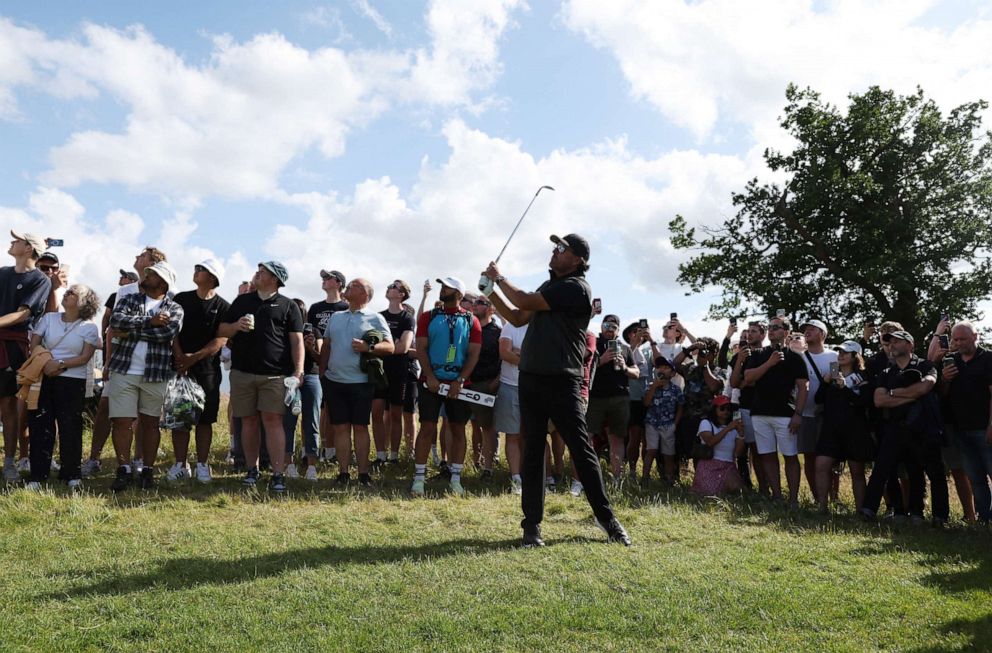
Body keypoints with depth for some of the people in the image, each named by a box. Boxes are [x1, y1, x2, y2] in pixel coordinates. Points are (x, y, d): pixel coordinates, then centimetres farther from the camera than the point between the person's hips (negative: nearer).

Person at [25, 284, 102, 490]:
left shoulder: (89, 327, 1)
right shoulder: (48, 318, 9)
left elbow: (85, 357, -6)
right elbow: (34, 344, 4)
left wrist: (60, 364, -17)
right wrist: (46, 363, -10)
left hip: (73, 381, -2)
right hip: (44, 378, 2)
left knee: (70, 427, 0)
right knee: (40, 426, 1)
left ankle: (72, 475, 11)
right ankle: (37, 475, 8)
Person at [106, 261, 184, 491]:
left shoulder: (174, 308, 4)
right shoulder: (129, 299, 10)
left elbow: (170, 331, -17)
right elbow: (116, 320, -10)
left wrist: (130, 332, -14)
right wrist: (150, 321, -16)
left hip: (155, 374, -1)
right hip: (124, 370, 1)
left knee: (150, 422, 7)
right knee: (121, 421, -1)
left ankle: (148, 469, 17)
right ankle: (123, 470, 8)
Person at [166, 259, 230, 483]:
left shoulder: (223, 307, 0)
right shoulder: (181, 299, 8)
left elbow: (221, 340, -7)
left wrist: (194, 358, -15)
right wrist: (179, 357, -11)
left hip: (207, 369, -2)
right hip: (180, 365, 2)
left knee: (205, 419, 2)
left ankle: (202, 465, 9)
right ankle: (180, 465, 9)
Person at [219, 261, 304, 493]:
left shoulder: (288, 306, 6)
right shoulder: (242, 301, 16)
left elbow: (297, 341, 1)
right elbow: (221, 331, 18)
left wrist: (298, 371, -9)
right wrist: (235, 326, -4)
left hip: (275, 375, -3)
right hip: (242, 372, 4)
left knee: (273, 421, -7)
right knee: (249, 421, 8)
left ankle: (278, 474, -6)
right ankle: (251, 470, 19)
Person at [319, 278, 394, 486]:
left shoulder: (375, 319, 0)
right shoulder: (335, 317, 15)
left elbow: (389, 347, -5)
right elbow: (326, 346, 20)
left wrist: (367, 347, -19)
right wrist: (322, 374, 13)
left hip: (361, 382, -4)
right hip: (334, 381, 4)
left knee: (360, 427, 2)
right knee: (340, 427, 4)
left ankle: (363, 473, 7)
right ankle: (343, 472, 9)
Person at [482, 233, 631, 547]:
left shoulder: (576, 288, -10)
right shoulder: (549, 286, 17)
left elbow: (524, 302, -12)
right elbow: (517, 318, 20)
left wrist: (499, 278, 3)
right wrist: (491, 293, 9)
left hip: (562, 383, -7)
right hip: (531, 380, 7)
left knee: (582, 451, -1)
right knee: (532, 452, 6)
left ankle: (607, 518, 11)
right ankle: (532, 524, 12)